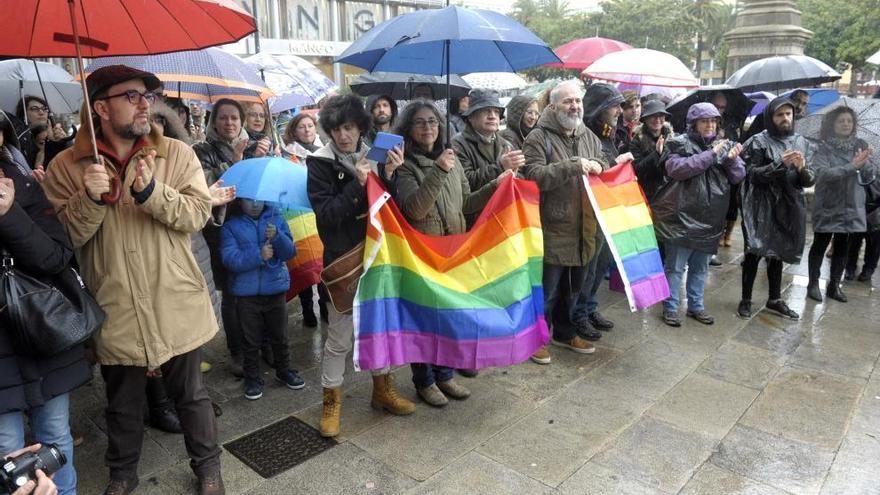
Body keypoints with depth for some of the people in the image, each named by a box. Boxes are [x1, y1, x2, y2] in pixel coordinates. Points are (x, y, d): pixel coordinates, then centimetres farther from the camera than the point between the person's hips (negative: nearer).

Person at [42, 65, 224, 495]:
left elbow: (198, 215, -10)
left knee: (190, 394, 14)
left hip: (176, 305, 0)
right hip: (115, 310, 1)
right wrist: (91, 198, -22)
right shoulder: (66, 166, -2)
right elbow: (63, 236, -5)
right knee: (122, 402, 21)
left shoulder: (177, 154, -3)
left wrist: (152, 191, -25)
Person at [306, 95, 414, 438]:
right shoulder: (320, 162, -7)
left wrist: (389, 175, -14)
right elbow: (325, 213, -16)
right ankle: (331, 401, 20)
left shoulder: (373, 157, 3)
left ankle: (382, 389, 33)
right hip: (342, 259, -4)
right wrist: (357, 183, -23)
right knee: (340, 335, 2)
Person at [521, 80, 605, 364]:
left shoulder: (589, 137, 12)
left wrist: (597, 168, -3)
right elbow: (533, 176, -22)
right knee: (547, 290, 3)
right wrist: (572, 166, -25)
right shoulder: (538, 138, -10)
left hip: (582, 229, 7)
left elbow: (605, 169, 20)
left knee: (573, 288, 20)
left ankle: (564, 332, 38)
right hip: (552, 229, -7)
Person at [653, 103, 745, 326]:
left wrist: (732, 160, -15)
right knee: (675, 266, 2)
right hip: (682, 218, -5)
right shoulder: (680, 144, -5)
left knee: (700, 267, 16)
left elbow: (738, 176, 6)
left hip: (709, 221, 5)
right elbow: (676, 169, -23)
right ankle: (670, 308, 14)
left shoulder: (724, 145, 10)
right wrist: (711, 155, -23)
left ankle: (696, 306, 30)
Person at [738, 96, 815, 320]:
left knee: (777, 253, 14)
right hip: (761, 206, -4)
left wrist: (802, 169, -18)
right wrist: (780, 164, -23)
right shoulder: (759, 141, -5)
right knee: (755, 252, -3)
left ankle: (775, 299, 26)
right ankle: (746, 299, 8)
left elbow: (809, 180, 4)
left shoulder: (801, 142, 7)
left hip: (789, 206, 5)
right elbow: (752, 175, -13)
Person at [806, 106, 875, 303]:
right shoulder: (824, 148, -9)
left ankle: (834, 285, 22)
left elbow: (870, 176, 0)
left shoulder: (860, 145, 4)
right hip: (827, 205, -4)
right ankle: (813, 284, 15)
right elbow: (822, 173, -22)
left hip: (851, 205, 4)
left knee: (842, 247, 11)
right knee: (820, 245, 4)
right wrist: (851, 166, -30)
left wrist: (865, 164, -22)